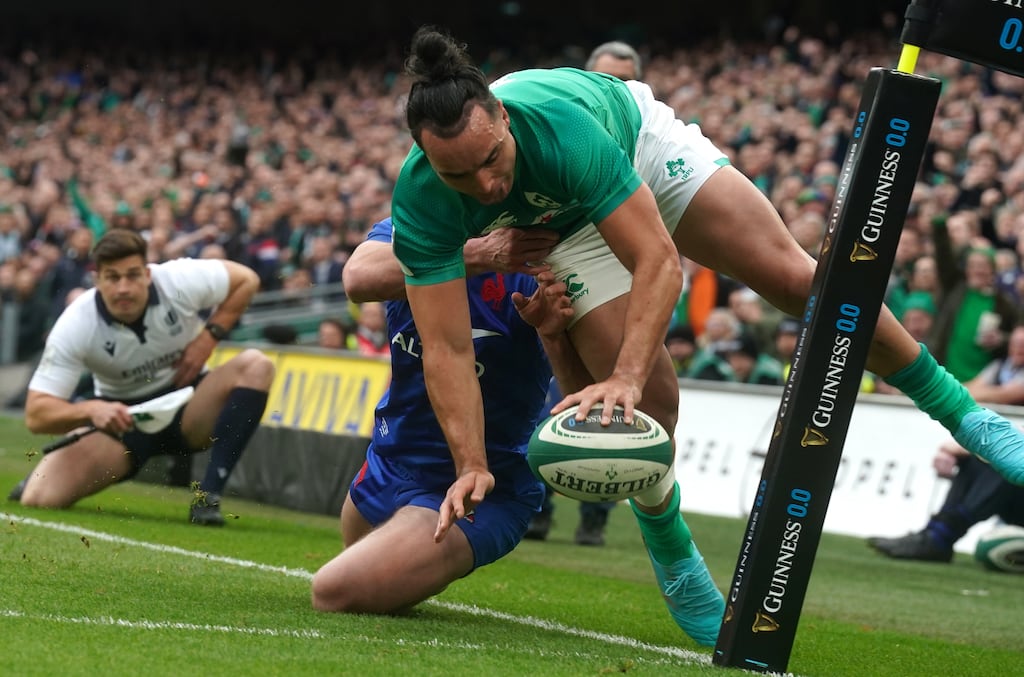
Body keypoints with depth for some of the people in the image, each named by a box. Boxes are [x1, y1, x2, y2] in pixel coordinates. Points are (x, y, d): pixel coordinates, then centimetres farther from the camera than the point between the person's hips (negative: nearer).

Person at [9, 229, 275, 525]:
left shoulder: (178, 281, -21)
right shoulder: (75, 326, -22)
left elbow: (246, 280, -2)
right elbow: (36, 415, -23)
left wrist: (208, 337, -14)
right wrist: (91, 409, -42)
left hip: (186, 409, 1)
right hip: (121, 416, -1)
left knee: (255, 366, -28)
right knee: (40, 498, -22)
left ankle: (208, 496, -25)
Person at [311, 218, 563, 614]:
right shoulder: (402, 229, -7)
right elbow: (360, 280, -33)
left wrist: (555, 330, -51)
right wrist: (477, 254, -46)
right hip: (389, 463, 6)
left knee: (333, 594, -19)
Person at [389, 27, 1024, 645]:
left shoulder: (556, 122, -44)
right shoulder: (420, 202, -36)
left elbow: (660, 262, -43)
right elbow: (447, 348, -32)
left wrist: (624, 378, -53)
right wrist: (471, 467, -41)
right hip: (570, 228, 1)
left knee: (793, 276, -11)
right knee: (651, 400, -13)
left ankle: (958, 408, 8)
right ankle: (675, 559, 14)